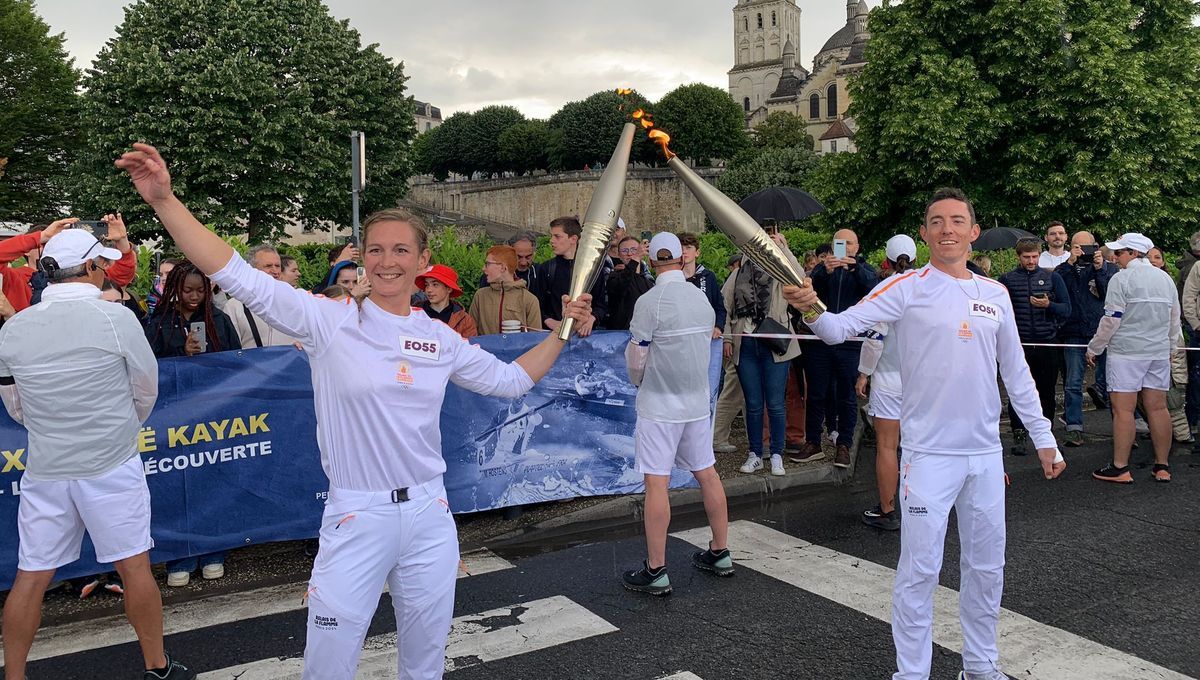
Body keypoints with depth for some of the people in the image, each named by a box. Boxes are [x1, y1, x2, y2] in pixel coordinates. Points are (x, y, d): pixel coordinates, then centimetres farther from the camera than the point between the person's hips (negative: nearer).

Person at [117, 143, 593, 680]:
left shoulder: (440, 338, 3)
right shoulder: (329, 321, -8)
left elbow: (510, 380, 15)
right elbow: (237, 276, -15)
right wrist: (164, 200, -23)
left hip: (429, 514, 4)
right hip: (357, 517, -3)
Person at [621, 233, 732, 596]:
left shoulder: (650, 302, -15)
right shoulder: (702, 298, 3)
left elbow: (635, 360, -10)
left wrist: (639, 382, 10)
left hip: (660, 405, -6)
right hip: (698, 401, 6)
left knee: (656, 483, -2)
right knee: (707, 473, 15)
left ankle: (656, 571, 3)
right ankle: (720, 553, 26)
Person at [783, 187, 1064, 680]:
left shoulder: (996, 294, 8)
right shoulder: (908, 288, -7)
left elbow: (1016, 374, 14)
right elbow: (842, 327, -21)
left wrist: (1044, 439, 14)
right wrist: (812, 309, -42)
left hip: (986, 453, 5)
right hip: (929, 453, -5)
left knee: (987, 566, 17)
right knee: (920, 570, 2)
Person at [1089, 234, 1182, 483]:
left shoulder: (1122, 279, -9)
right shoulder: (1165, 278, 12)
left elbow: (1111, 320, -11)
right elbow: (1175, 318, 18)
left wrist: (1094, 348, -1)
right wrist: (1172, 347, 29)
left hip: (1126, 352, -7)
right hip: (1159, 352, 7)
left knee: (1123, 409, -4)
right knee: (1158, 408, 10)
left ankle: (1120, 468, -1)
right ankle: (1162, 467, 15)